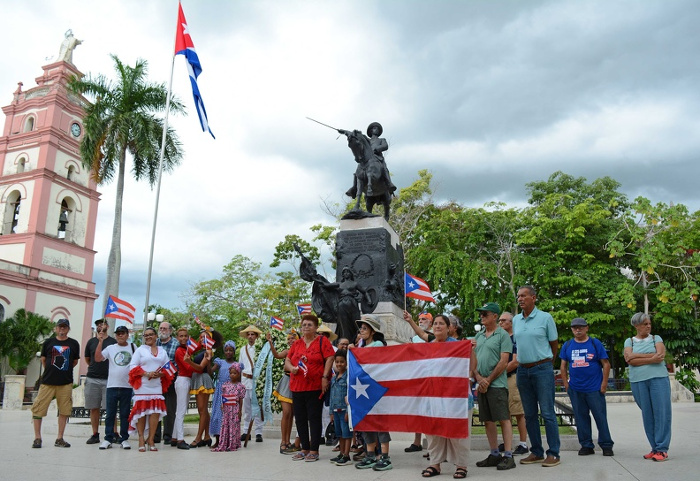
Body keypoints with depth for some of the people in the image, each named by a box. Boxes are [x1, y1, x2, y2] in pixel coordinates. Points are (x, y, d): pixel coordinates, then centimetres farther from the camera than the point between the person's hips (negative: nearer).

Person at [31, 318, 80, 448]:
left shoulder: (74, 344, 5)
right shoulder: (48, 342, 5)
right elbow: (43, 360, 15)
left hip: (66, 383, 0)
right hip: (47, 382, 0)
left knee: (64, 411, 3)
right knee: (38, 409, -2)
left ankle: (60, 439, 13)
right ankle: (37, 438, 11)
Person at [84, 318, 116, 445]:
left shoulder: (113, 342, 3)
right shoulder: (91, 342, 11)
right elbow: (87, 359, 22)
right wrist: (95, 369, 16)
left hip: (108, 379, -3)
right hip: (92, 379, 3)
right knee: (94, 408, 7)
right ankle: (95, 434, 15)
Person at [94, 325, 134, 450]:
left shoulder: (133, 348, 6)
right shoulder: (110, 348, 5)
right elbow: (98, 358, -6)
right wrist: (100, 341, -11)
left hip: (127, 386, 0)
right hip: (112, 386, 0)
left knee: (125, 414, 6)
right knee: (110, 414, 4)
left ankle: (124, 439, 13)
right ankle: (108, 439, 12)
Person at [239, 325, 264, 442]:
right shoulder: (243, 349, 14)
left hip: (257, 380, -4)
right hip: (245, 379, 4)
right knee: (246, 407, 9)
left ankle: (258, 433, 2)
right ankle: (246, 432, 15)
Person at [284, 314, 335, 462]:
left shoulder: (322, 341, -2)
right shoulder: (296, 344, 13)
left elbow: (330, 358, -8)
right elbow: (287, 360, 16)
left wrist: (325, 377, -16)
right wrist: (291, 368, -5)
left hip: (315, 387, -5)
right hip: (297, 387, 6)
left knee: (314, 418, -1)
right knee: (300, 419, 10)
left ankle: (314, 450, 8)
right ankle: (305, 449, 22)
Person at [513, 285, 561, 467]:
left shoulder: (545, 318, -4)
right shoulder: (516, 320, 10)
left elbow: (554, 345, 3)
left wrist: (545, 363, 8)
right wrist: (521, 361, 13)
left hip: (542, 369, -5)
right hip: (522, 370, 5)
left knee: (547, 413, -3)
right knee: (529, 414, 10)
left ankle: (553, 454, 6)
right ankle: (536, 452, 20)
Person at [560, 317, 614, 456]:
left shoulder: (595, 343, 1)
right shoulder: (567, 345, 8)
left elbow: (606, 364, 0)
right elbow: (563, 366, 12)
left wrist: (604, 384, -5)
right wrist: (566, 384, 5)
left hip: (595, 389, -3)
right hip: (575, 390, 3)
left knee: (600, 417, 2)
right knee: (581, 417, 8)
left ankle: (606, 445, 14)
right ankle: (586, 445, 19)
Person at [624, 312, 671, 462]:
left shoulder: (656, 338, 9)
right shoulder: (629, 341, 10)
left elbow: (660, 355, -9)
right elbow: (630, 360, -5)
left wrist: (637, 356, -9)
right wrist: (651, 359, -11)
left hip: (658, 378, -1)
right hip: (638, 381, 1)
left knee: (661, 413, -4)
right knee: (647, 415, 3)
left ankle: (662, 449, 1)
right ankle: (655, 448, 10)